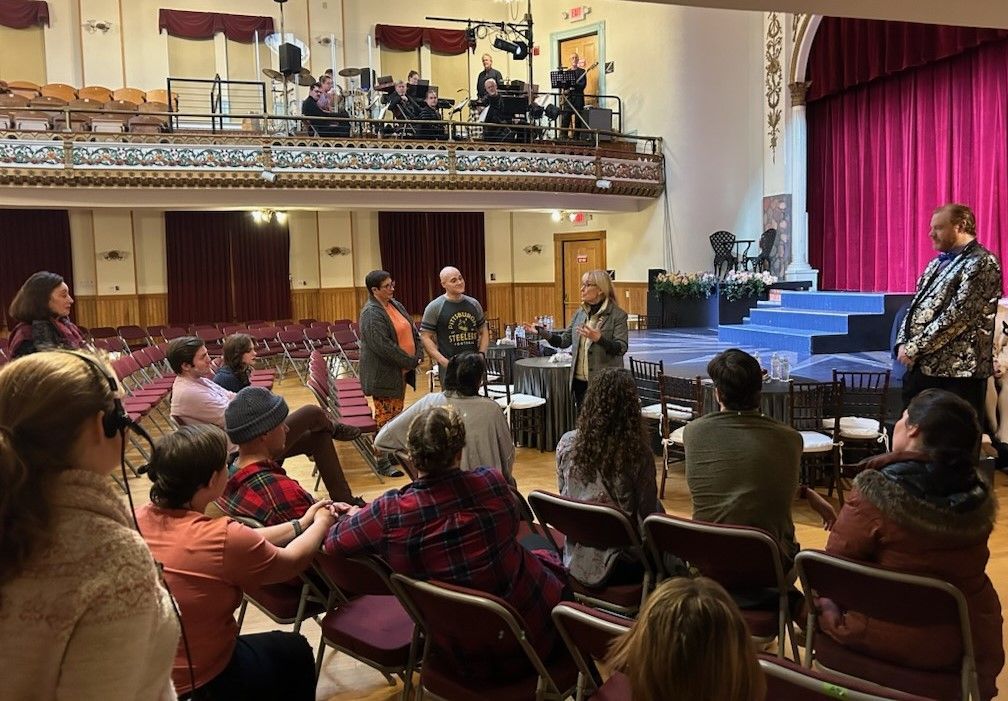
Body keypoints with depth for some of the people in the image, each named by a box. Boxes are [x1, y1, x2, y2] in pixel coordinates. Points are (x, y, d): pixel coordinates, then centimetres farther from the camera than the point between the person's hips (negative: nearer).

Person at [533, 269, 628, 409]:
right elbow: (564, 341, 10)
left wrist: (599, 338, -30)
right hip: (580, 381, 5)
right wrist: (541, 331, -2)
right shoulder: (580, 314, 10)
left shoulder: (618, 315, -7)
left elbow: (621, 348, -15)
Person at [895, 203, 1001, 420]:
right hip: (919, 366, 8)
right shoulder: (938, 263, 18)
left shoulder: (981, 263, -9)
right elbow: (916, 306, 16)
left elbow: (958, 315, -18)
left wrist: (915, 348, -16)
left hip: (956, 370, -8)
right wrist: (903, 344, 0)